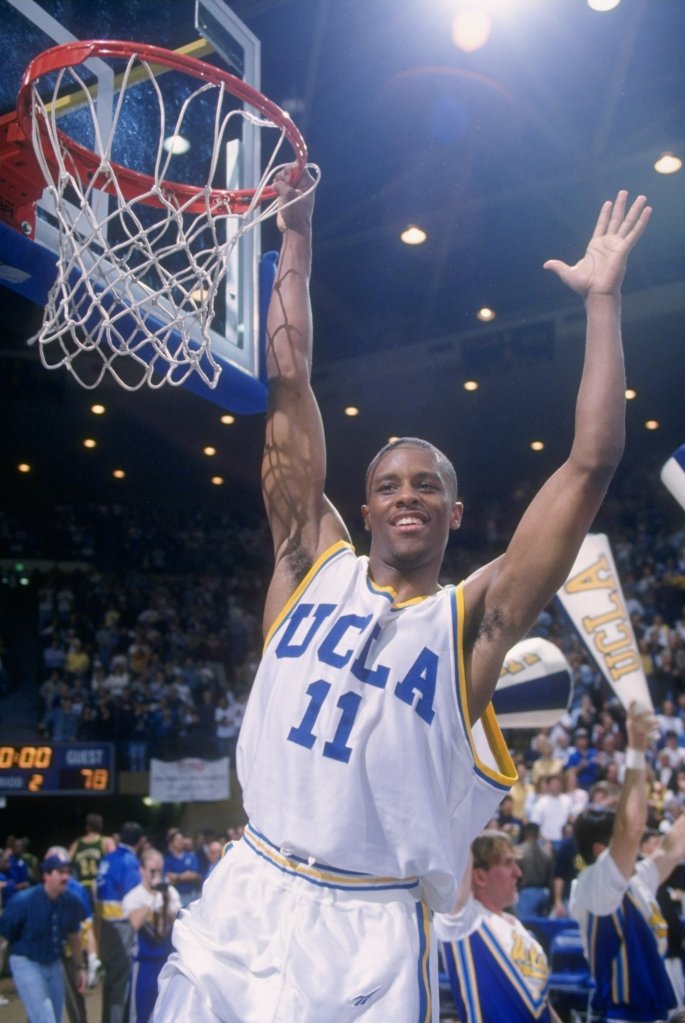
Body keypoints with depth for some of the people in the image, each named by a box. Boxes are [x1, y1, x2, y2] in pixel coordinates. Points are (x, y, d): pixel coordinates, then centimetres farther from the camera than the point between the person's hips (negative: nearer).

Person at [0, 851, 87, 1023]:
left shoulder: (71, 902, -8)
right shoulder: (23, 901, -23)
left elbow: (73, 935, 8)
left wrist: (80, 967, 14)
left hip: (54, 964, 6)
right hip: (26, 963, -6)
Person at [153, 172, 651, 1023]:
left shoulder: (472, 621, 0)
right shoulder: (314, 566, 6)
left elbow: (591, 464, -6)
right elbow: (287, 388, 6)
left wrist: (602, 299, -4)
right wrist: (296, 240, 7)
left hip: (370, 934, -2)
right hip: (243, 901, 2)